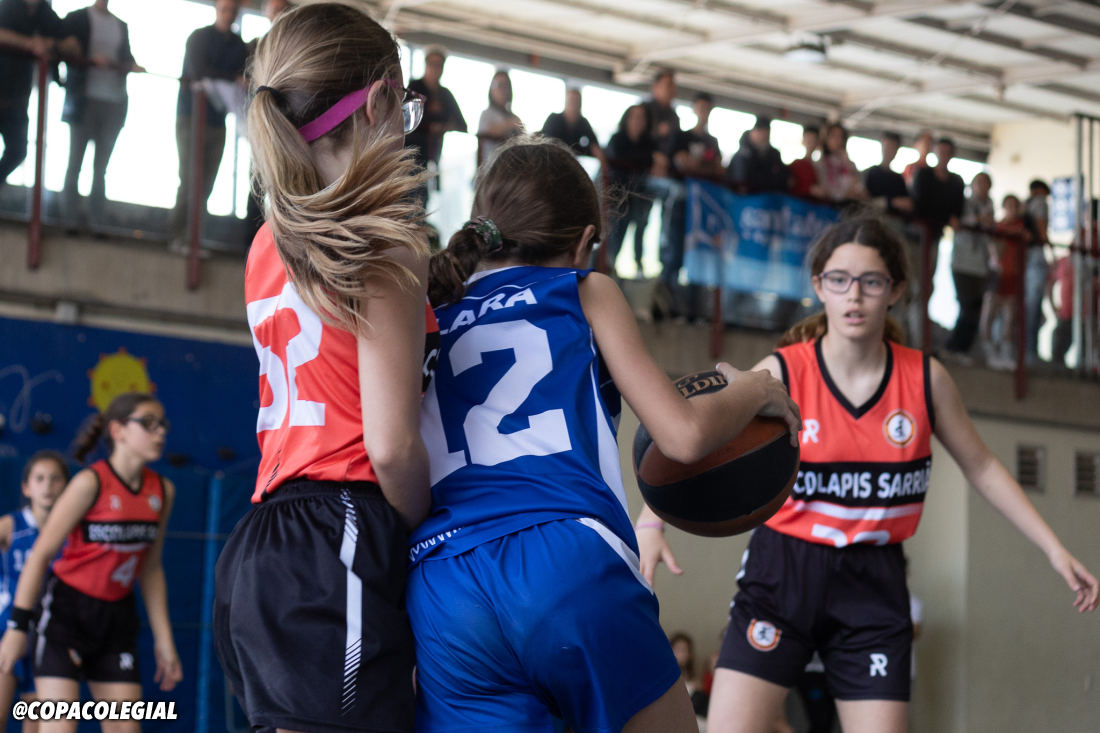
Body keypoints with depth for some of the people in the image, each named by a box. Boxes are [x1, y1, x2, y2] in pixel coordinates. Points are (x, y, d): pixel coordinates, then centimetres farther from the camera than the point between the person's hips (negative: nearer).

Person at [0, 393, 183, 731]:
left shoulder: (162, 491, 1)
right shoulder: (91, 482, -16)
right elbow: (41, 554, -14)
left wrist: (163, 640, 8)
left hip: (117, 615, 6)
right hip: (67, 610, -6)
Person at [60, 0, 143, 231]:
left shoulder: (121, 26, 17)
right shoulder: (77, 19, 3)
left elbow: (127, 58, 17)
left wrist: (134, 67, -5)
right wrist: (92, 59, -19)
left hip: (115, 102, 4)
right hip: (84, 99, -4)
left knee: (101, 167, 5)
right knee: (75, 162, -1)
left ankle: (98, 222, 6)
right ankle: (71, 220, 0)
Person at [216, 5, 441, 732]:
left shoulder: (272, 241, 15)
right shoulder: (381, 237, -7)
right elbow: (390, 443, -13)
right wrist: (430, 533, 2)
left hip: (262, 544, 8)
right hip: (338, 549, -8)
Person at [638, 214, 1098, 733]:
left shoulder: (925, 379, 0)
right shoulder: (780, 374, -8)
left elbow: (982, 468, 12)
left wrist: (1055, 550, 9)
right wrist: (650, 521, -30)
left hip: (873, 588, 2)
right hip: (781, 573, -2)